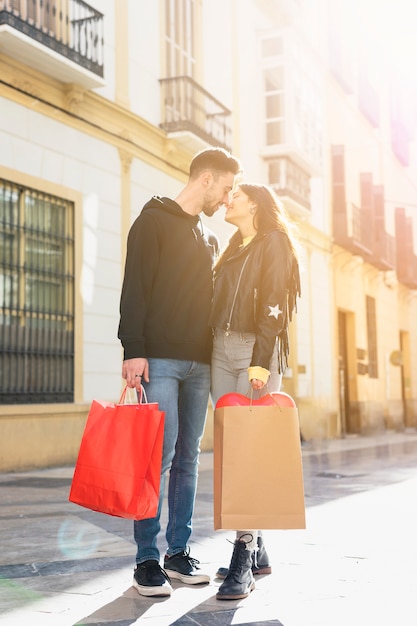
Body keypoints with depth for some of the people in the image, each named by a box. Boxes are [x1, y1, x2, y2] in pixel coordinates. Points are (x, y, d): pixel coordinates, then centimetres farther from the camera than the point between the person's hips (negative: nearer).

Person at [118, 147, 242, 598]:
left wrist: (216, 354, 15)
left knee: (187, 458, 6)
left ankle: (178, 552, 13)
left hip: (199, 363, 7)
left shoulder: (209, 238, 22)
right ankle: (147, 560, 0)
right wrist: (133, 350, -15)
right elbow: (135, 290, -8)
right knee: (159, 455, -9)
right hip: (160, 358, -7)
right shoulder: (154, 221, 1)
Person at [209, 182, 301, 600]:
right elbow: (218, 305, 18)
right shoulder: (233, 250, 24)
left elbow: (275, 305, -11)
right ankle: (256, 550, 12)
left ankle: (243, 563, -10)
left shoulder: (275, 243, 1)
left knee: (250, 449, -11)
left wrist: (261, 361, -21)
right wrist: (210, 353, 8)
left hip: (257, 351, -7)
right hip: (222, 350, 7)